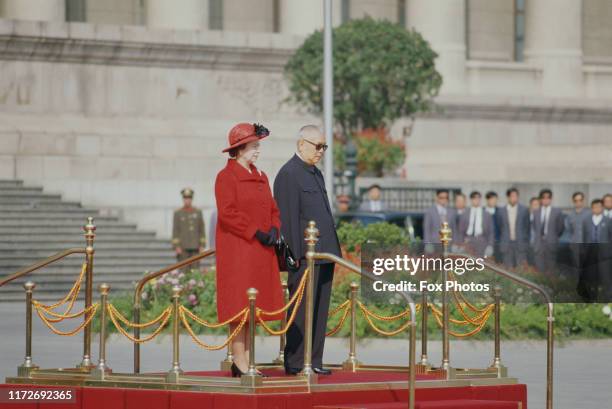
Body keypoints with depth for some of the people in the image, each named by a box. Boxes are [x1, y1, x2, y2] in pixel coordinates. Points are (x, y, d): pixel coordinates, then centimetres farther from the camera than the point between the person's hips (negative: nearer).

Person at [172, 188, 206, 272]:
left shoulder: (198, 212, 9)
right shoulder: (177, 213, 2)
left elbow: (202, 230, 9)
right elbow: (175, 231, -1)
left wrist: (202, 245, 1)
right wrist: (176, 247, -9)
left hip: (195, 248, 2)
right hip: (182, 248, -2)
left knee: (195, 271, 0)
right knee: (184, 270, -4)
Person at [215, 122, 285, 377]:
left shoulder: (260, 177, 17)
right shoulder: (226, 176, -8)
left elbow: (273, 209, 18)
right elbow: (227, 213, -16)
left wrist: (273, 229, -3)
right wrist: (255, 233, -18)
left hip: (260, 252, 8)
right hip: (237, 250, -8)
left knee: (253, 306, 8)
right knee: (239, 304, -7)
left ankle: (246, 360, 12)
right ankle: (239, 362, -6)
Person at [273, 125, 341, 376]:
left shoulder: (316, 174, 20)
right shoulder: (289, 174, -9)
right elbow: (288, 218, -14)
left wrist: (333, 250, 19)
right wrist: (296, 255, -19)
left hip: (324, 253, 9)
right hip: (306, 255, -9)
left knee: (320, 310, 9)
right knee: (302, 310, -6)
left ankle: (313, 361, 13)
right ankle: (295, 363, -2)